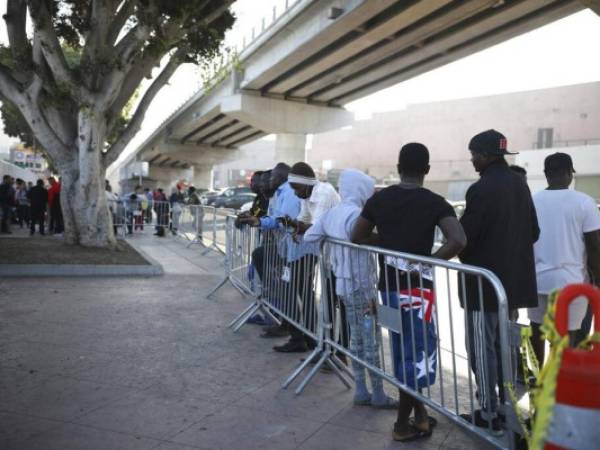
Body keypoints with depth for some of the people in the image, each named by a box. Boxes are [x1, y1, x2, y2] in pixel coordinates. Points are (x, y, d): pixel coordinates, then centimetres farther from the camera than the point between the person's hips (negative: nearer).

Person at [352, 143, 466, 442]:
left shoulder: (378, 199, 3)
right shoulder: (434, 202, -10)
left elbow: (357, 238, 9)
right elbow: (458, 241, -25)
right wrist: (425, 265, -17)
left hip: (388, 284, 5)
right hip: (415, 286, -5)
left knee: (403, 350, 18)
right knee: (416, 352, 7)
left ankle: (419, 414, 31)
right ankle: (403, 425, 15)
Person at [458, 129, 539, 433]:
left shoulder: (481, 189, -19)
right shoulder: (520, 184, 6)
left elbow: (464, 237, -17)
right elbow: (533, 231, 12)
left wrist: (466, 257, 3)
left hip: (485, 280, -8)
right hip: (514, 278, 8)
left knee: (482, 348, 2)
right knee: (506, 345, 18)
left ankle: (489, 414, 9)